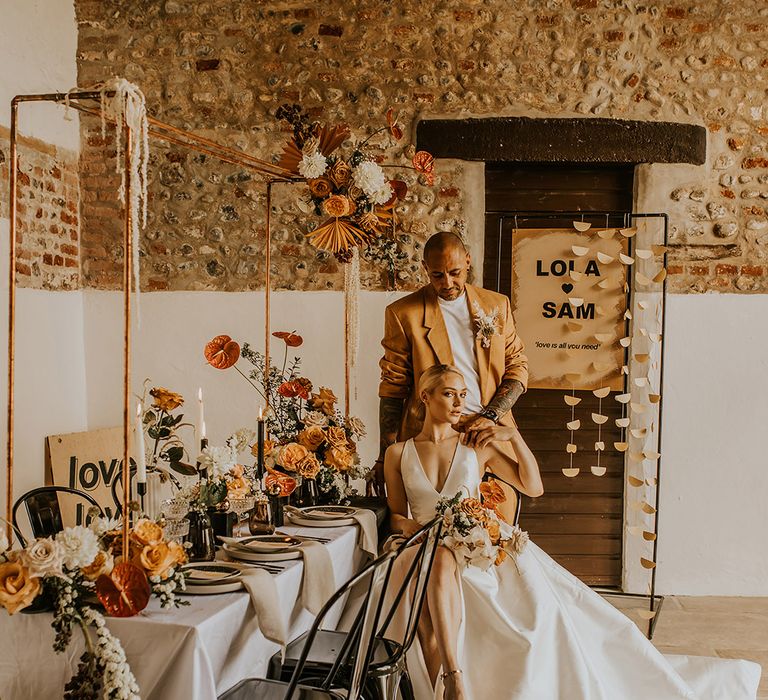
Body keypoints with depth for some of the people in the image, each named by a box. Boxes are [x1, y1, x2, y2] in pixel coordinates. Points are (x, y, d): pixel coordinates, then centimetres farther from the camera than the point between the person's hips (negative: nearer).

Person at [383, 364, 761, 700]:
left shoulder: (477, 445, 11)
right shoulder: (398, 453, 10)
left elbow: (533, 486, 7)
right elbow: (394, 516, 11)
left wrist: (514, 435, -4)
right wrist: (407, 524, -11)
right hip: (430, 550, -1)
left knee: (538, 607, -21)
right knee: (442, 561, -38)